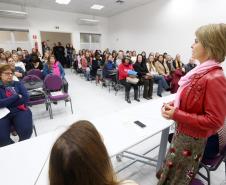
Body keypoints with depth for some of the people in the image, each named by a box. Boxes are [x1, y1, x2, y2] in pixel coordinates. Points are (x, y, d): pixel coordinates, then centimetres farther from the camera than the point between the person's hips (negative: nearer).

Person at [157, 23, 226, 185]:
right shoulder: (201, 72, 1)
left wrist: (176, 115, -26)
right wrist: (174, 105, -2)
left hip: (192, 139, -8)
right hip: (183, 132, 8)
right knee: (173, 171, 29)